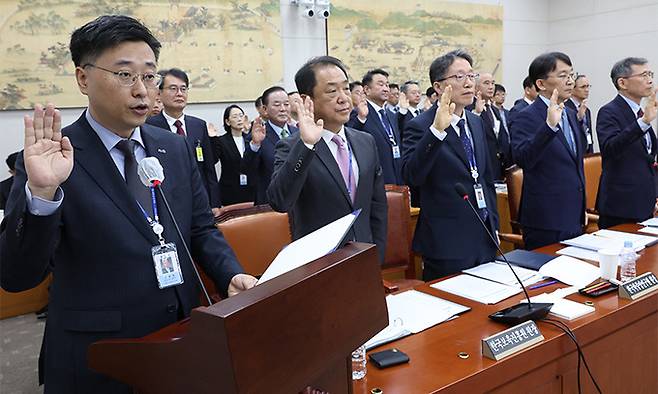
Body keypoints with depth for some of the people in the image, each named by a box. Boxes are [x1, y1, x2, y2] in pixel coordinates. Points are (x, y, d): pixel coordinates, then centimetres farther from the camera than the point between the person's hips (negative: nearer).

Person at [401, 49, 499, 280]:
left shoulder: (476, 123, 11)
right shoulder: (420, 127, -12)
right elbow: (411, 177, -28)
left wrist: (493, 224, 16)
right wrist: (436, 130, -37)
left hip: (485, 239, 7)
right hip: (448, 244, -7)